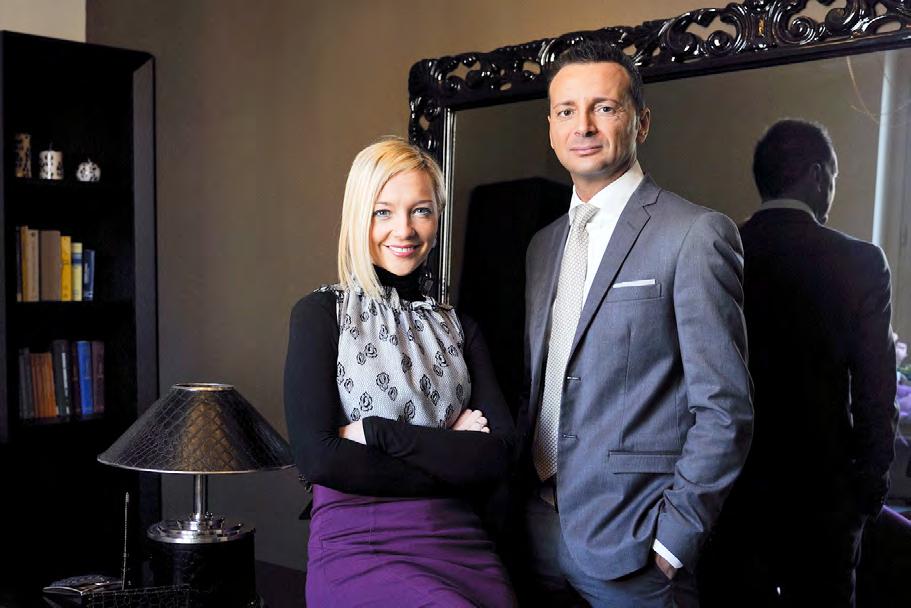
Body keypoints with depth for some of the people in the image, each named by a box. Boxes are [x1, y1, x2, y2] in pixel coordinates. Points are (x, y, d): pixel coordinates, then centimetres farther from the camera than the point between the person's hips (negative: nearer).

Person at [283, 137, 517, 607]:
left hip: (461, 549, 4)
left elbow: (498, 457, 0)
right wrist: (450, 455, -5)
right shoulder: (320, 314, 2)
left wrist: (376, 432, -9)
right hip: (357, 548, -4)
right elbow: (315, 456, -10)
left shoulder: (458, 328, 13)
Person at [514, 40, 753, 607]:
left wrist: (671, 539, -14)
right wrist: (516, 502, 7)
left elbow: (725, 408, -13)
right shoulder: (543, 246, 11)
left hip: (631, 541, -6)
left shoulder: (696, 234, -10)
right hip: (538, 532, 6)